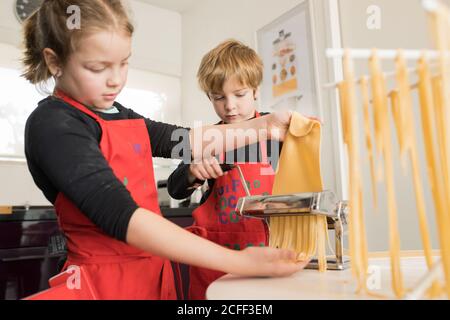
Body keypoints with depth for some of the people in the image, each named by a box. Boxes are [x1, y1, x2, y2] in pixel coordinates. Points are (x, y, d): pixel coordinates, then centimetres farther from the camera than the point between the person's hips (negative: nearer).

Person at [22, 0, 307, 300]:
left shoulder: (115, 114, 8)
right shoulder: (52, 124, -17)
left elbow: (187, 142, 10)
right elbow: (121, 216, -27)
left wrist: (264, 126, 2)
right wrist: (238, 262, -30)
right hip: (106, 280, -7)